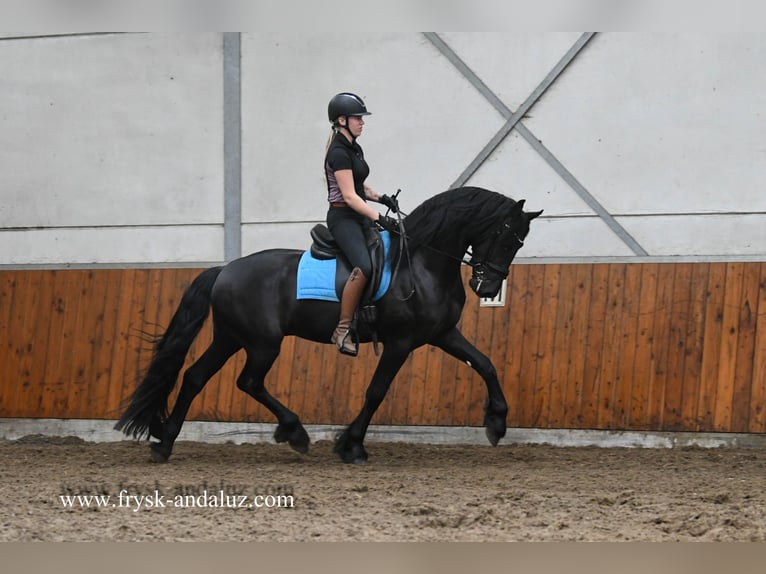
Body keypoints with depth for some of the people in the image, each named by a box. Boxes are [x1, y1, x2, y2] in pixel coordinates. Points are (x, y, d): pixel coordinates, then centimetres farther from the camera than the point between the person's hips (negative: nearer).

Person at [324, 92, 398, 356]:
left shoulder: (354, 149, 14)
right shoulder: (338, 153, -15)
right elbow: (349, 196, -20)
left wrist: (381, 198, 5)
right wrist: (379, 218, -26)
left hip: (359, 217, 10)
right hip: (343, 218, -10)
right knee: (364, 267, -30)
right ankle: (343, 329, -27)